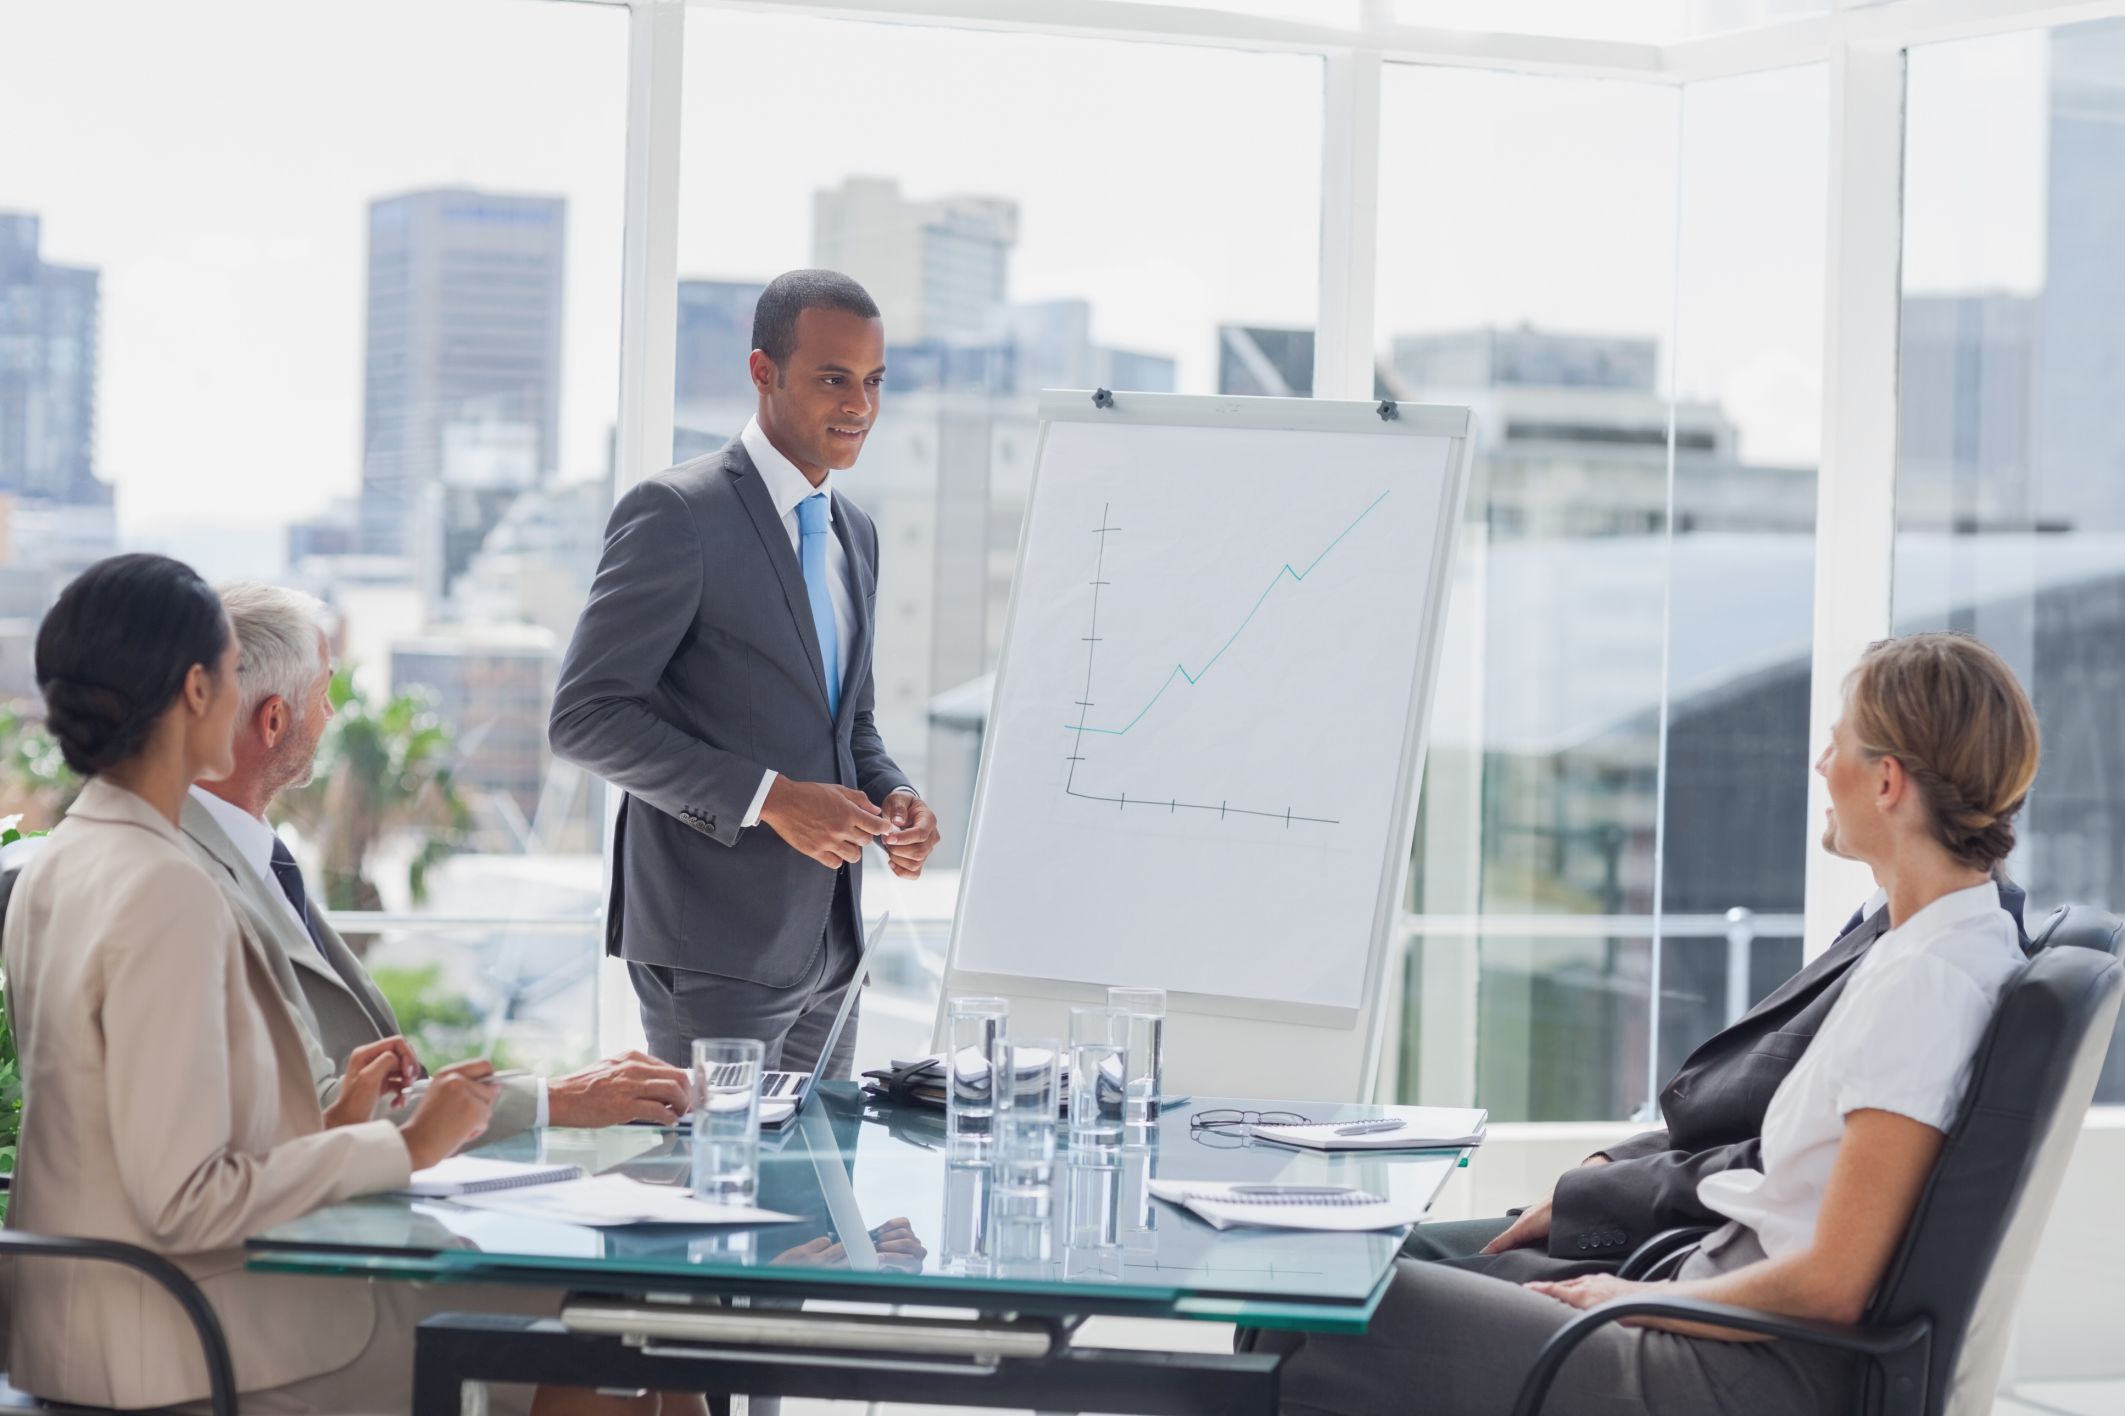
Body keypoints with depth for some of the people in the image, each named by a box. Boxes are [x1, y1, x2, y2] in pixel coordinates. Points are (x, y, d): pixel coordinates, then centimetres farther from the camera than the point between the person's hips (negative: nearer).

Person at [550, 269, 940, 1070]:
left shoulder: (854, 533, 15)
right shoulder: (676, 515, -10)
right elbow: (585, 717, -15)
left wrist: (892, 798, 2)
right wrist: (769, 798, -20)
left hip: (828, 944, 8)